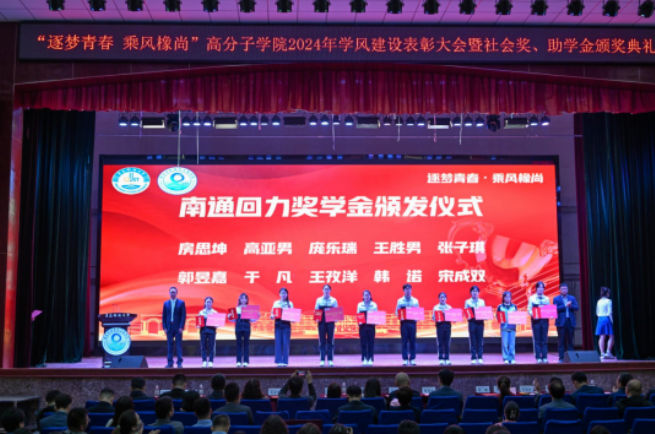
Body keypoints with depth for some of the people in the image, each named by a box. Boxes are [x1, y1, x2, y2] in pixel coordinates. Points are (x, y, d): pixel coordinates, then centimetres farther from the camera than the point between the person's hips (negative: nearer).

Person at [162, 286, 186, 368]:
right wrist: (164, 327, 0)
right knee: (170, 345, 4)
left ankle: (179, 362, 1)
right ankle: (170, 362, 8)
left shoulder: (181, 303, 1)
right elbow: (164, 316, 9)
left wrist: (181, 327, -10)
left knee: (179, 345, -2)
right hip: (169, 327, 3)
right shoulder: (166, 303, 10)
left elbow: (183, 315, -3)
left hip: (178, 328, -3)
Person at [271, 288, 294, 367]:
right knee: (278, 343, -4)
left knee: (285, 343, -4)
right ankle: (279, 361, -2)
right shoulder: (276, 303, 9)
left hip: (286, 325, -1)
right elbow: (272, 314, 5)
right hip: (278, 324, 1)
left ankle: (285, 361, 0)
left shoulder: (290, 304, 8)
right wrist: (272, 316, -16)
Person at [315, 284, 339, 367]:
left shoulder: (334, 300, 7)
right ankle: (322, 360, 4)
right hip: (322, 322, 0)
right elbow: (316, 311, 7)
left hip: (330, 322, 0)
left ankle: (330, 360, 4)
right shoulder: (319, 300, 8)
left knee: (330, 341, 0)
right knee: (322, 341, 0)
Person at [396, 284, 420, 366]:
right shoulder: (400, 301, 6)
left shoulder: (415, 301, 10)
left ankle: (412, 359, 7)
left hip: (412, 323, 1)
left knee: (412, 341, 1)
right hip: (404, 323, -1)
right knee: (404, 341, -1)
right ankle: (405, 359, 3)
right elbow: (397, 312, 4)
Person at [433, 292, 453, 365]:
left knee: (447, 342, 1)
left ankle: (447, 359, 5)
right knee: (440, 342, -3)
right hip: (440, 324, -2)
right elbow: (433, 317, 2)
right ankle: (441, 359, 0)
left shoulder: (449, 307, 12)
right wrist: (435, 318, -19)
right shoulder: (436, 307, 7)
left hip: (447, 324, 2)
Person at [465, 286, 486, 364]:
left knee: (480, 340, 0)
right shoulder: (468, 302, 7)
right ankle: (473, 358, 1)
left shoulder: (482, 301, 11)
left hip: (480, 322, 1)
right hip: (472, 322, -1)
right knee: (473, 340, -2)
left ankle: (480, 358, 3)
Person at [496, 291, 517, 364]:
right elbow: (497, 316, 4)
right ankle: (506, 358, 3)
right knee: (505, 344, -4)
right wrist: (500, 319, -15)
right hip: (504, 327, -1)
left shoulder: (514, 306, 9)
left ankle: (512, 359, 7)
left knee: (512, 344, 0)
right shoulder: (500, 307, 4)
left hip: (512, 327, 1)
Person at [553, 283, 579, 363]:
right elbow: (555, 308, -9)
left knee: (570, 340, 4)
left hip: (571, 322, 3)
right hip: (561, 322, -3)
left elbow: (577, 307, 2)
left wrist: (571, 305, -16)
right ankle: (561, 358, 2)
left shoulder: (572, 298, 13)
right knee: (561, 341, -1)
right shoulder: (556, 299, 4)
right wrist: (565, 305, -15)